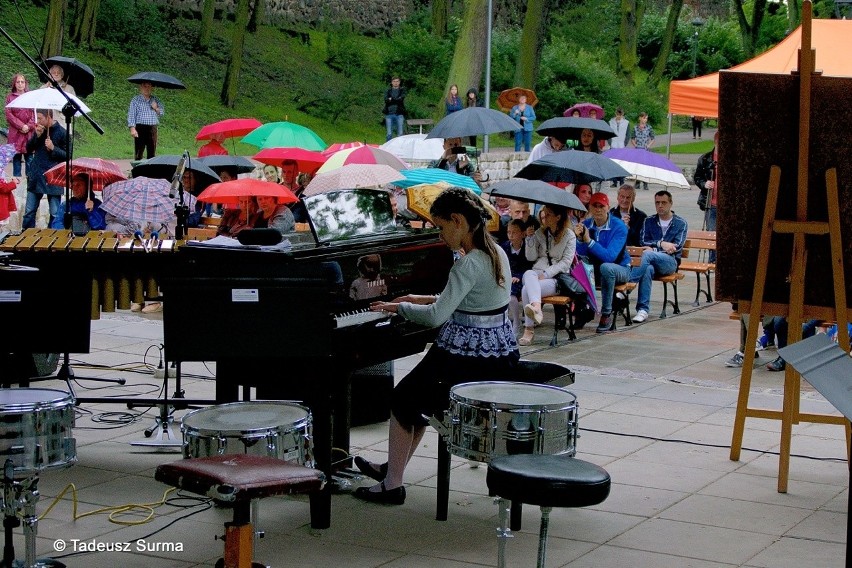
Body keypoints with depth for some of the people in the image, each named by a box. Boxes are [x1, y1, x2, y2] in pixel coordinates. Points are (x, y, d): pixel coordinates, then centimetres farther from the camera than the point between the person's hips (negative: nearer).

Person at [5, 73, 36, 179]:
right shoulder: (10, 97, 5)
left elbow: (35, 114, 5)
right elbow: (9, 115, -1)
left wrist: (29, 126, -9)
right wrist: (21, 126, -10)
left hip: (29, 132, 1)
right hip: (15, 133, -1)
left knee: (29, 156, -3)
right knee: (16, 155, -1)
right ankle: (16, 177, 3)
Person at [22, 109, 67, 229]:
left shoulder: (61, 132, -8)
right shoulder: (39, 130, 6)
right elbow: (28, 149, 9)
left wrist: (53, 148, -20)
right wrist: (36, 136, -5)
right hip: (35, 177, 5)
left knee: (55, 214, 1)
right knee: (29, 211, 8)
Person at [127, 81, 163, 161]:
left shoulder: (155, 100, 14)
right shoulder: (136, 100, 2)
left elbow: (162, 112, 17)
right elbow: (131, 114, -4)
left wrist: (156, 109, -5)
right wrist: (132, 128, -14)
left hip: (152, 128, 4)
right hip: (140, 128, -4)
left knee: (152, 153, 6)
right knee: (138, 152, -5)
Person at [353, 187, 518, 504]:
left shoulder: (469, 264, -22)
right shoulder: (496, 253, 8)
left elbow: (435, 317, -25)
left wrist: (399, 307, -8)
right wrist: (425, 300, 18)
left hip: (469, 359, -9)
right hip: (502, 356, 10)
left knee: (402, 399, 7)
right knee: (420, 393, 25)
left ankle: (392, 484, 12)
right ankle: (393, 469, 34)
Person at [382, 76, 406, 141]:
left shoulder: (402, 90, 9)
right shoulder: (388, 91, 11)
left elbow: (401, 98, -9)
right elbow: (386, 100, -6)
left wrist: (391, 99, -6)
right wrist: (396, 100, -15)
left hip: (399, 114, -1)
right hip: (389, 114, 1)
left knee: (400, 134, 0)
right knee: (389, 133, 1)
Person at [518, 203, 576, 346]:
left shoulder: (569, 235, 4)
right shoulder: (540, 233, 16)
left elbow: (566, 262, -4)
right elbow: (531, 257, 10)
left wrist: (546, 274, -16)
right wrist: (530, 237, -2)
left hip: (557, 277, -3)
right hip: (537, 272, 3)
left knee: (527, 289, -34)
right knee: (528, 274, -38)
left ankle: (529, 330, -42)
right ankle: (536, 307, -61)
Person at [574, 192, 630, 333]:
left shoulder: (619, 227, -17)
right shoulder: (586, 225, -3)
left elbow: (610, 256, -28)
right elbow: (581, 253, -6)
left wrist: (589, 241, -35)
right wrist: (580, 238, -25)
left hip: (619, 269, -4)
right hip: (594, 269, 4)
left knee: (606, 267, -37)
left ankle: (606, 314, -25)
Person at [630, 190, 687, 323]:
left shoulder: (681, 223, 11)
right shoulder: (649, 221, 20)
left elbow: (677, 247, -2)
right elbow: (643, 242, 6)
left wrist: (653, 248, -11)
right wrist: (661, 244, -11)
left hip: (670, 262, -2)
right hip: (652, 262, 2)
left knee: (648, 254, -35)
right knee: (648, 269, -38)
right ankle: (642, 310, -43)